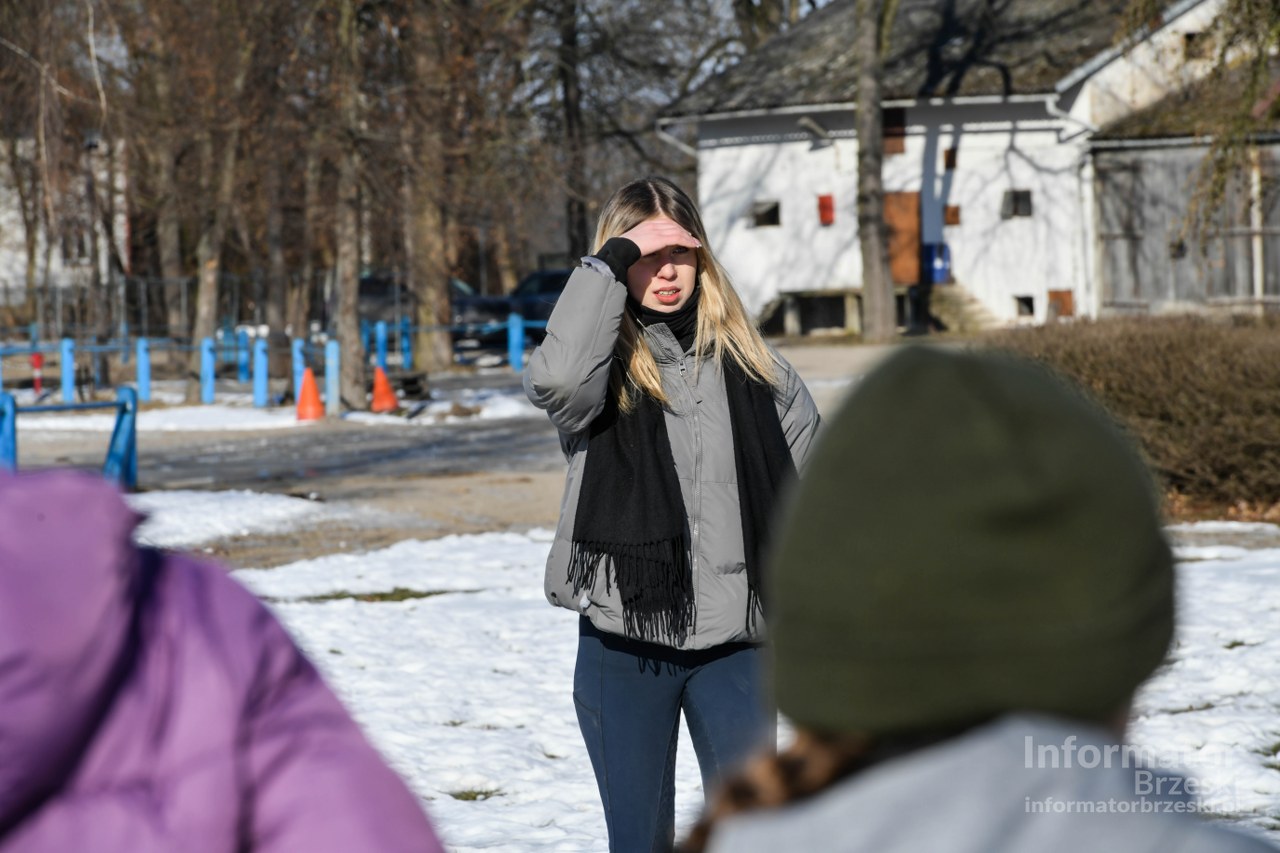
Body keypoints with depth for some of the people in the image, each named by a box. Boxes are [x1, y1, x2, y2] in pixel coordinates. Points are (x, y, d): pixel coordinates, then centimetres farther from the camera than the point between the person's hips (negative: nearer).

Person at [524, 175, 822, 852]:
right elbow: (557, 376, -30)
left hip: (733, 642, 2)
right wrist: (612, 261, -22)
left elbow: (808, 458, 17)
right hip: (623, 644, -2)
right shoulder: (605, 365, -5)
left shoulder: (745, 362, 5)